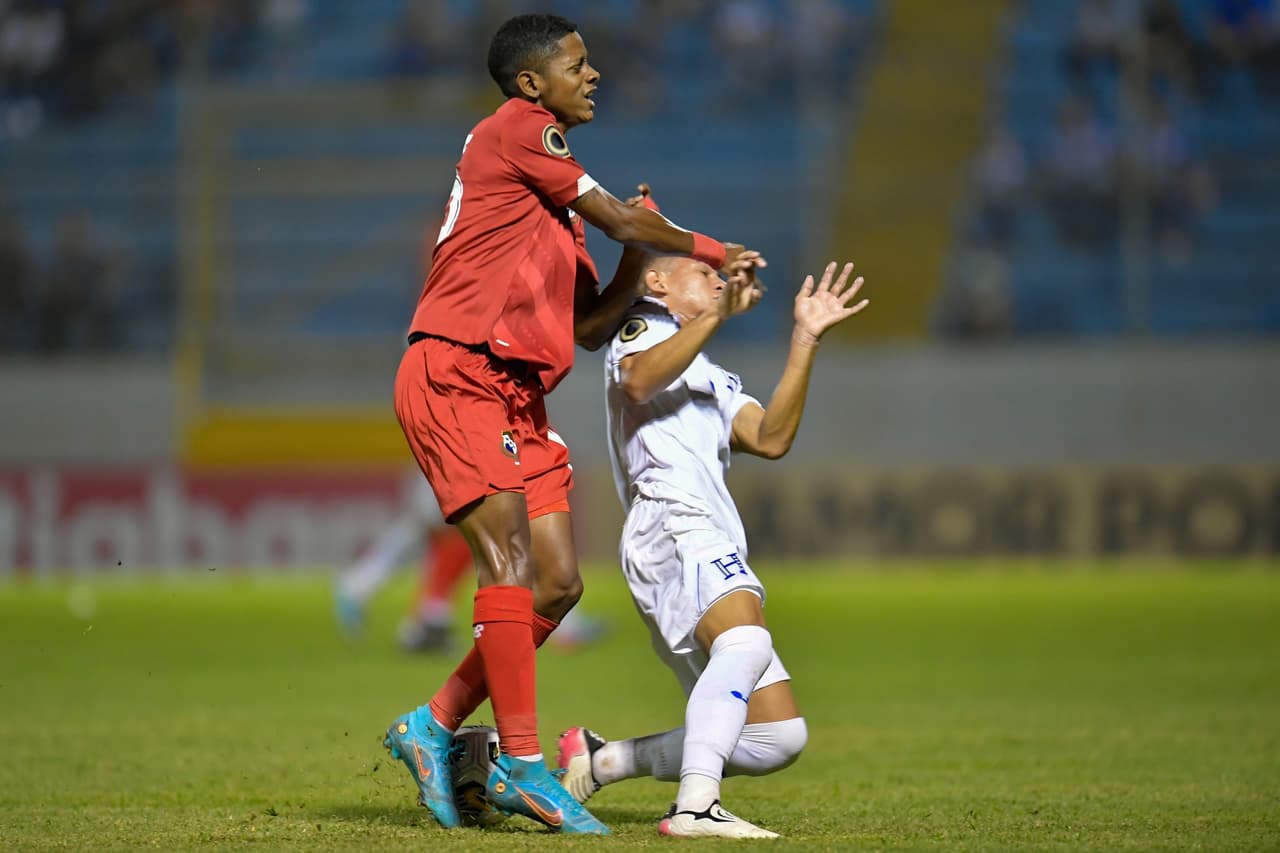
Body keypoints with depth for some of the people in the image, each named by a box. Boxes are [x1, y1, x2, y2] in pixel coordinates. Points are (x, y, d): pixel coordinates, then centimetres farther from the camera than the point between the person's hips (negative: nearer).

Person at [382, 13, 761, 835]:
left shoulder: (559, 208, 23)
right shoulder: (514, 131, -2)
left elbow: (592, 327, 22)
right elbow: (623, 219, -5)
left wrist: (642, 269, 8)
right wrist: (711, 250, 8)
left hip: (518, 394, 9)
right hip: (454, 373, -9)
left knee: (559, 584, 2)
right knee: (511, 556, -18)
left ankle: (434, 728, 12)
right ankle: (523, 763, -20)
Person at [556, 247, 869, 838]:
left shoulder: (716, 382, 38)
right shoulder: (643, 327, 17)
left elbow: (770, 440, 16)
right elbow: (638, 382, -10)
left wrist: (805, 339, 15)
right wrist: (717, 314, -15)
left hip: (715, 555, 9)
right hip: (671, 524, -9)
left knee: (778, 737, 1)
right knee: (747, 642, -36)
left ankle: (602, 760, 6)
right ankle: (695, 807, -50)